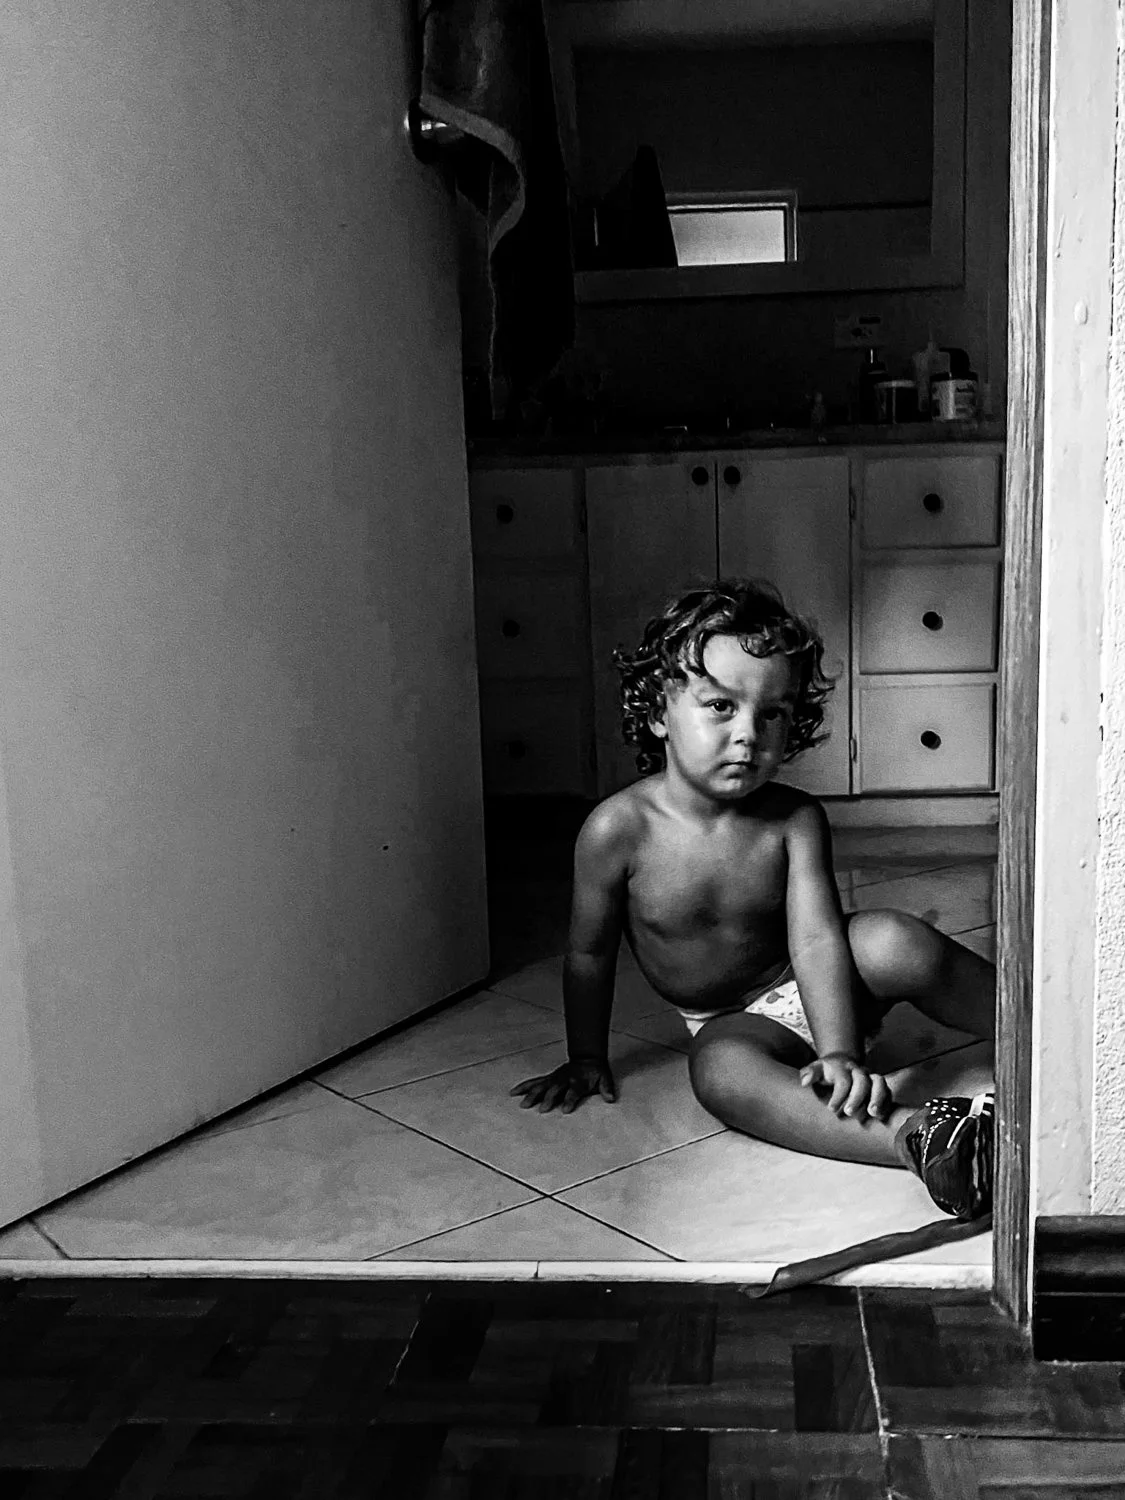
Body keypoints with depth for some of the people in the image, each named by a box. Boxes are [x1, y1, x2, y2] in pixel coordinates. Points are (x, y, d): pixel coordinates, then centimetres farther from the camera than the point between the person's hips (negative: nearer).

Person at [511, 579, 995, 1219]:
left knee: (897, 942, -31)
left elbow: (816, 939, -23)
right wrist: (587, 1060, 3)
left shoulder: (795, 820, -15)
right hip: (730, 1022, -1)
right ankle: (918, 1137, -52)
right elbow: (590, 953, -6)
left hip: (810, 990, 1)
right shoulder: (619, 829, -18)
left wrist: (841, 1052, -37)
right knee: (720, 1072, -36)